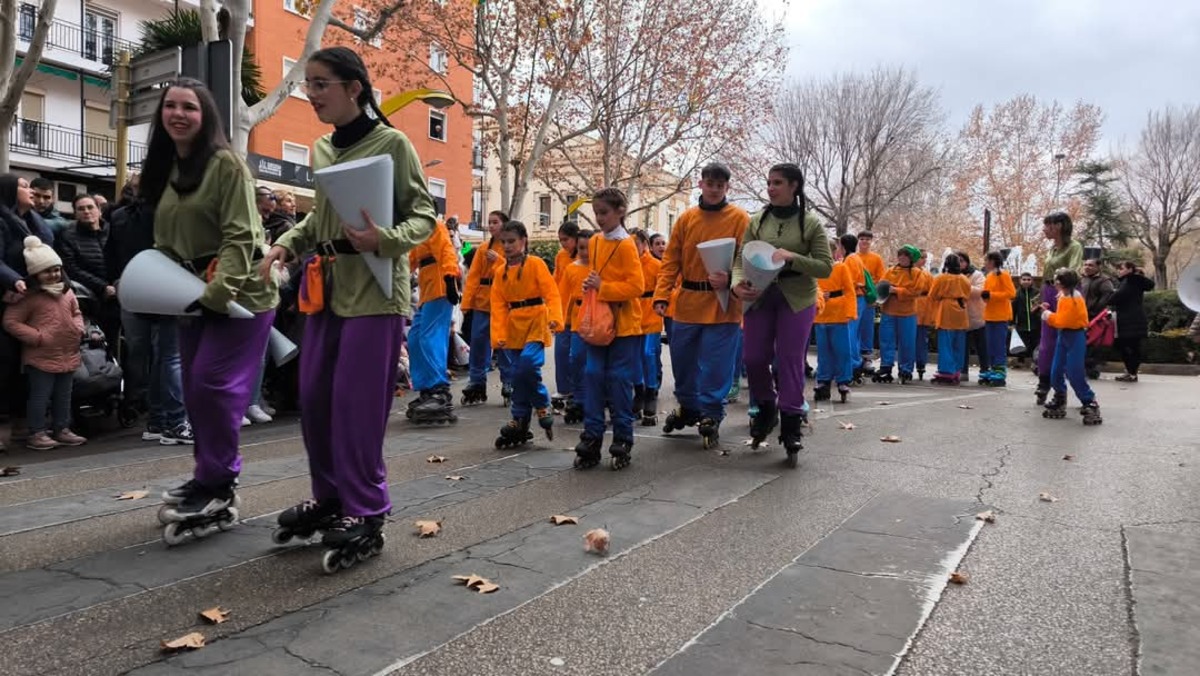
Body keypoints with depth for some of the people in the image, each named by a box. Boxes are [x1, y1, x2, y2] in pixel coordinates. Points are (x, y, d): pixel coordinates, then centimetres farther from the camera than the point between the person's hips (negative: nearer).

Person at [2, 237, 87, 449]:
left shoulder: (67, 292, 7)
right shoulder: (30, 297, -13)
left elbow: (76, 313, 21)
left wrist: (78, 328, 1)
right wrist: (37, 337, -17)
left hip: (68, 356, 7)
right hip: (41, 357, -6)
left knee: (63, 396, 14)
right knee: (40, 396, 1)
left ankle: (62, 430, 24)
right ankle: (37, 434, 10)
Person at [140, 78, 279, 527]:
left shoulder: (225, 162, -10)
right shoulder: (163, 168, 14)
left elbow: (241, 236, -18)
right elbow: (164, 241, 18)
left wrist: (217, 290, -26)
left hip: (237, 294, -8)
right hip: (193, 295, 8)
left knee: (212, 385, -11)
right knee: (195, 389, 10)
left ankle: (218, 486, 2)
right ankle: (209, 479, 22)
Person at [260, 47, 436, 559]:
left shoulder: (392, 143, -6)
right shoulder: (321, 149, 15)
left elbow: (423, 215, -7)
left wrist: (385, 240, -25)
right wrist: (287, 244, 6)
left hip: (374, 290, -7)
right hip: (327, 286, 7)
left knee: (357, 403, -6)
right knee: (314, 398, 9)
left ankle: (365, 510, 7)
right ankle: (330, 496, 25)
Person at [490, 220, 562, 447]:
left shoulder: (536, 264, -4)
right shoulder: (501, 271, 11)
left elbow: (551, 293, -12)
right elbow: (498, 305, 5)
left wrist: (554, 317, -27)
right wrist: (498, 334, -6)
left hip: (536, 324, -5)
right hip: (514, 328, 5)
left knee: (527, 365, -23)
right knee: (519, 373, 8)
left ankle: (542, 407, -1)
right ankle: (520, 422, 17)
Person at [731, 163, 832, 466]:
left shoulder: (811, 223, -2)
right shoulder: (757, 222, 5)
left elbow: (826, 267, -6)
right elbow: (741, 259, 2)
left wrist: (792, 257, -20)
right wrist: (738, 284, -18)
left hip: (797, 301, -3)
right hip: (759, 298, 3)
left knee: (790, 361, -1)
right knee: (753, 358, 4)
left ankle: (791, 427, 9)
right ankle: (765, 408, 31)